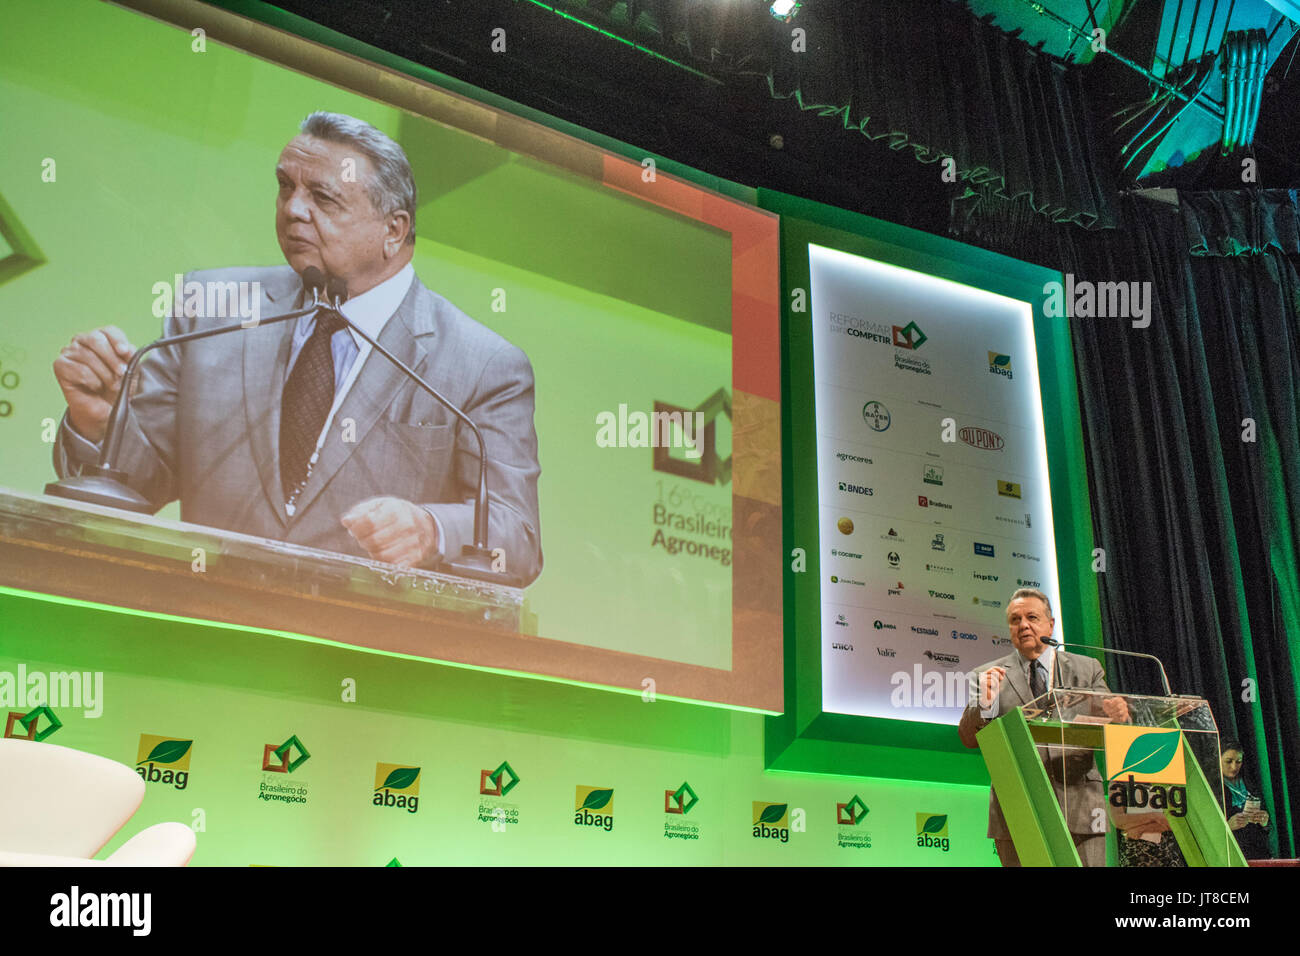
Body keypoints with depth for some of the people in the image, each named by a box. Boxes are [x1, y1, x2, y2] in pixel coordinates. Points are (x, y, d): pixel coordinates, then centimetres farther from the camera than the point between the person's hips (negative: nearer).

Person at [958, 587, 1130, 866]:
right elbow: (969, 738, 1)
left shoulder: (1087, 670, 13)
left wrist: (1117, 716, -15)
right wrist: (984, 704, -19)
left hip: (1080, 808, 1)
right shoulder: (989, 676, 8)